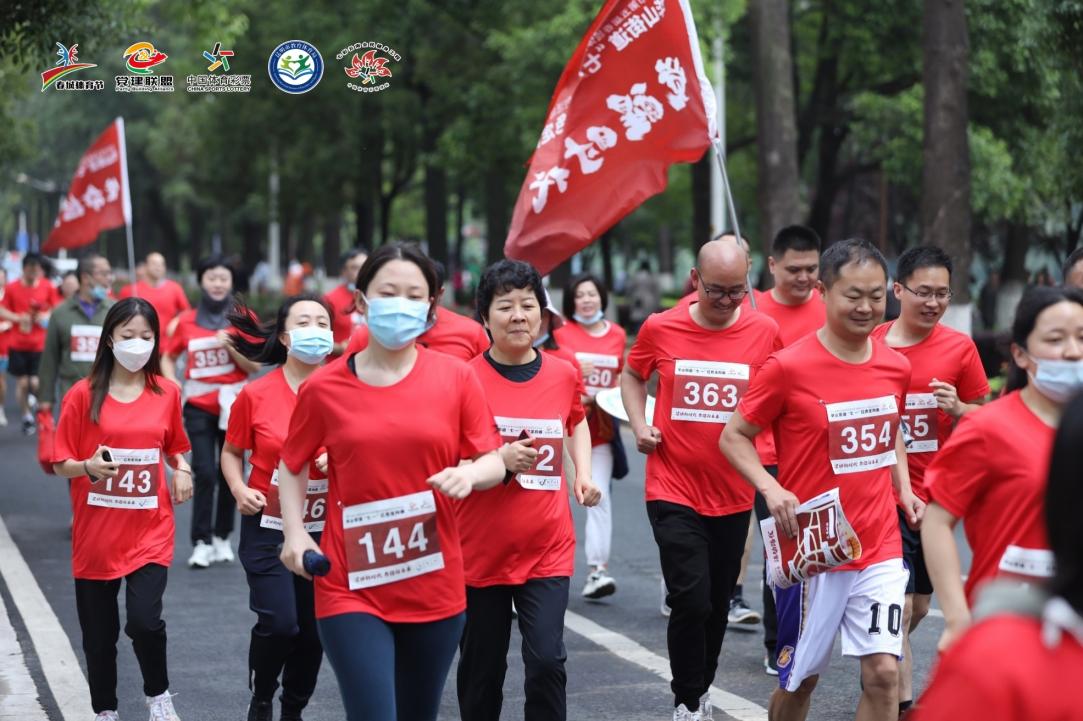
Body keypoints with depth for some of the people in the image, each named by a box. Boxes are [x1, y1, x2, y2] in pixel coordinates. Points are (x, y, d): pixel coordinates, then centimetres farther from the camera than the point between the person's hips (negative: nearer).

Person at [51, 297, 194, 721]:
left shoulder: (166, 393, 2)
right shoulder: (83, 395, -6)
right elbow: (61, 464, -3)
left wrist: (182, 470, -2)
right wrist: (89, 467, -24)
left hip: (150, 531, 0)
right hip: (96, 535, 0)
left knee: (145, 620, -15)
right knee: (99, 633, 9)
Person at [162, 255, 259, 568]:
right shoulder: (187, 320, 3)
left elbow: (255, 366, -2)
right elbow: (168, 357, 15)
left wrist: (230, 346, -16)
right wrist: (174, 385, -1)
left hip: (233, 404, 1)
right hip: (199, 406, 0)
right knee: (204, 474, -8)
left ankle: (222, 537, 19)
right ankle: (201, 542, -4)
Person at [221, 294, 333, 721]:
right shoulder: (256, 395, -7)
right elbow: (232, 452, 6)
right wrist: (239, 489, -11)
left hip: (324, 530, 2)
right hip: (268, 528, -2)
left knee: (313, 629, 8)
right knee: (278, 623, -12)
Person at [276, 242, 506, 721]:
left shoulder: (456, 379, -1)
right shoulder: (324, 387, -2)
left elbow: (494, 462, 4)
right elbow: (292, 466, 11)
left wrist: (469, 473, -19)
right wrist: (295, 534, -3)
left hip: (435, 587, 2)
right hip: (351, 588, -2)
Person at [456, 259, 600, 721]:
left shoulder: (564, 375, 2)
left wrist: (583, 473, 9)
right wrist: (500, 459, -23)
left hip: (548, 550, 2)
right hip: (481, 550, -1)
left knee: (547, 660, -10)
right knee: (481, 667, 10)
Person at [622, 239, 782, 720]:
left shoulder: (764, 331, -4)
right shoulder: (660, 329, -5)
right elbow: (632, 375, 15)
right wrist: (639, 426, 0)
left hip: (733, 494, 2)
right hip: (673, 491, -2)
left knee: (718, 603, 15)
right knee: (691, 600, -11)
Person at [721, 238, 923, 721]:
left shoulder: (896, 367, 3)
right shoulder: (789, 367, -13)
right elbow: (734, 436, -6)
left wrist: (904, 489, 7)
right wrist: (771, 490, -21)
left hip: (880, 547, 3)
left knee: (883, 670, -6)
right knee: (800, 676, 10)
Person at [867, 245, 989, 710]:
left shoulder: (960, 348, -2)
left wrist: (957, 408, -14)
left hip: (934, 494, 3)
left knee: (918, 607, 16)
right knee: (899, 608, -9)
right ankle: (904, 705, -3)